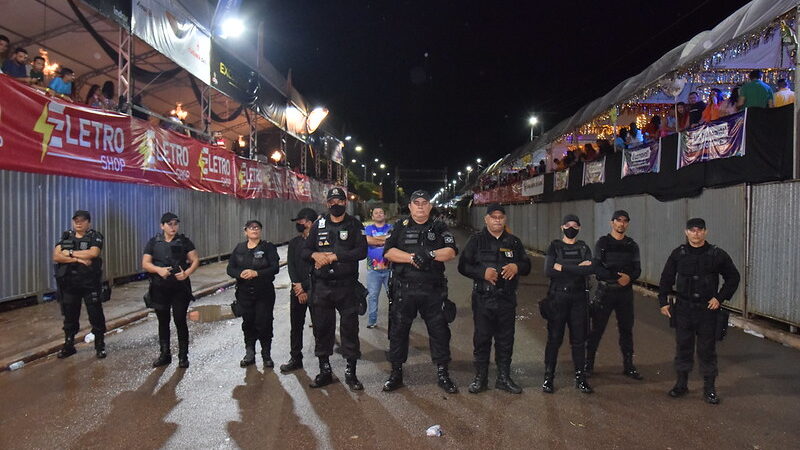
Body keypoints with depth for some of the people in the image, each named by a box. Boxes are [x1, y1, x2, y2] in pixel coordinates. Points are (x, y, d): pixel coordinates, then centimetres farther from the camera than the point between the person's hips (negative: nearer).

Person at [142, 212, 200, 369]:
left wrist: (187, 273, -20)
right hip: (159, 288, 2)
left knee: (180, 321, 0)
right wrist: (159, 270, -19)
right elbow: (145, 263, 0)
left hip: (180, 288, -2)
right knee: (163, 322, 11)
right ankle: (164, 354, 24)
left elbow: (195, 260, -2)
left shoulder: (184, 242, 1)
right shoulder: (153, 242, 4)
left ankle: (183, 356, 11)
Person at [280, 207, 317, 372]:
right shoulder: (294, 242, 10)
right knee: (296, 325, 9)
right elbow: (291, 265, 3)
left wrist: (307, 291, -12)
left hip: (314, 290, -5)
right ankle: (295, 359, 18)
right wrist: (297, 285, -11)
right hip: (297, 290, 5)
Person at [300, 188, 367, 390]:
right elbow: (304, 250, 11)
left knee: (349, 327, 0)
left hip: (346, 285, -3)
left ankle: (351, 372, 12)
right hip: (321, 286, 3)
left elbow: (362, 251, -11)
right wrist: (315, 255, -12)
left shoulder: (354, 225, 2)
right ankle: (324, 371, 21)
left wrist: (334, 256, -16)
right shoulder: (319, 224, 11)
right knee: (322, 327, 8)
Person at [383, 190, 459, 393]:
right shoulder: (400, 227, 9)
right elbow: (388, 251, -4)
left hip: (433, 290, 0)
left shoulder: (440, 228, 10)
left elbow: (451, 252, -3)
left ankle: (442, 373, 17)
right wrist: (412, 257, -15)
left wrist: (430, 254, -19)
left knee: (439, 330, 4)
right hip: (403, 289, 0)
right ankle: (396, 373, 20)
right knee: (398, 330, 6)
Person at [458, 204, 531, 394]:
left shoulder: (514, 241, 12)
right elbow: (463, 266, -1)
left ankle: (504, 377, 20)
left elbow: (527, 266, 13)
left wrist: (516, 267, -10)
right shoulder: (476, 240, 3)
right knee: (482, 338, 2)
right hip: (483, 298, -3)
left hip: (507, 299, 3)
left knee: (506, 339, 8)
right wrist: (483, 272, -17)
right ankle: (480, 377, 14)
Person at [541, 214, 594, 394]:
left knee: (579, 339, 7)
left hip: (578, 298, 2)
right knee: (554, 339, 1)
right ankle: (548, 378, 9)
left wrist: (563, 268, -15)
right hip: (557, 297, -2)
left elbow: (591, 269, -11)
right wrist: (578, 268, -13)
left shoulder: (583, 248, 8)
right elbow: (548, 271, -14)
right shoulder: (554, 247, 2)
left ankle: (580, 378, 17)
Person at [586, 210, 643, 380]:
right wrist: (617, 278, -21)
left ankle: (628, 366, 19)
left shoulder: (632, 245, 9)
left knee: (626, 329, 9)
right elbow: (597, 267, -10)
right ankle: (589, 363, 11)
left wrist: (629, 277, -17)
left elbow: (637, 269, 5)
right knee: (597, 328, 1)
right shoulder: (602, 242, -1)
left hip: (625, 292, 3)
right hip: (605, 291, -3)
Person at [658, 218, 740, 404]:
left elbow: (733, 277, 5)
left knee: (707, 349, 5)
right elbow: (666, 279, 9)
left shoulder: (717, 254, -3)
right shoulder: (678, 254, 2)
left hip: (708, 309, -1)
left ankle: (709, 388, 16)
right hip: (684, 308, 2)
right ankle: (681, 383, 22)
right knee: (683, 347, 9)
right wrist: (663, 302, 4)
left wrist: (720, 298, -4)